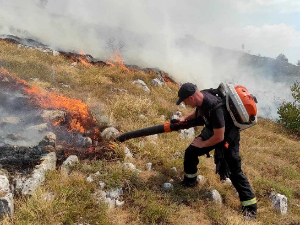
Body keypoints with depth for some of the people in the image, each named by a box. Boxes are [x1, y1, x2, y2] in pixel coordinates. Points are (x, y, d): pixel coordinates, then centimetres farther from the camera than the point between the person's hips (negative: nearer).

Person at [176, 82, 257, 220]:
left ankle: (250, 205, 8)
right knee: (190, 152, 9)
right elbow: (199, 111, 12)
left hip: (227, 137, -8)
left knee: (234, 171, -6)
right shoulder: (201, 96, -14)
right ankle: (189, 181, 32)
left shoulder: (215, 108, -40)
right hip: (211, 131, 8)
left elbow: (219, 137, -32)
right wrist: (185, 118, -2)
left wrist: (202, 144, -16)